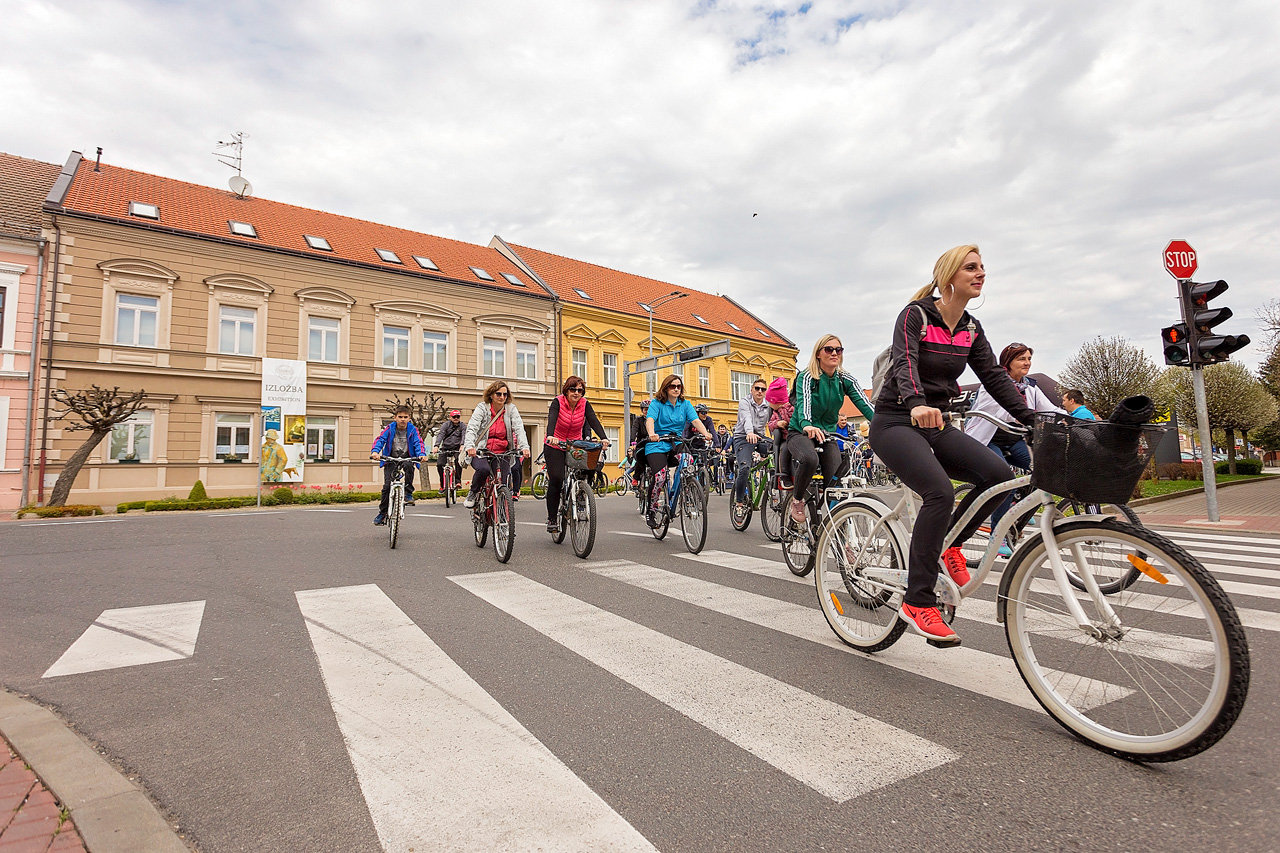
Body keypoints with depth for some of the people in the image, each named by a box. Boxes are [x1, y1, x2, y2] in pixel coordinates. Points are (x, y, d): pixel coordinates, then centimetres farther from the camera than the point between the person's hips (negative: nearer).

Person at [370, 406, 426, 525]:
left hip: (407, 459, 0)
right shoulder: (390, 428, -4)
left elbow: (418, 443, -13)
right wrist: (375, 451, -34)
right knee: (387, 486, -8)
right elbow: (380, 439, -14)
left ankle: (408, 493, -14)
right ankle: (382, 512, 6)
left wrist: (421, 454, -34)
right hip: (391, 459, 0)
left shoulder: (412, 430, -4)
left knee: (410, 468, -35)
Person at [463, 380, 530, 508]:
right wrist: (469, 446, -33)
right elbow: (472, 428, -14)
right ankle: (472, 494, -4)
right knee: (484, 469, -31)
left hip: (502, 453, 2)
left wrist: (524, 446, -27)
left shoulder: (511, 409, 3)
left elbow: (519, 429, -8)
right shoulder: (482, 408, -3)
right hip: (481, 451, -2)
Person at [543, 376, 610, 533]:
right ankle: (552, 518, -5)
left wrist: (603, 438, -38)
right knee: (556, 479, -17)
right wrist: (551, 436, -52)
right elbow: (552, 419, -31)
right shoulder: (558, 402, -14)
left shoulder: (584, 404, -6)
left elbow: (594, 421, -19)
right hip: (555, 446, -3)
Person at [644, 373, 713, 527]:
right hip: (657, 446, -3)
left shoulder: (685, 404, 9)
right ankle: (649, 510, 0)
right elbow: (650, 419, -18)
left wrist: (705, 433, -26)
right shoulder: (657, 403, -1)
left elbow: (695, 420, -5)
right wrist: (652, 433, -40)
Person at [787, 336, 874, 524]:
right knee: (810, 459, -36)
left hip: (827, 434, 4)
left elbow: (864, 404, -14)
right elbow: (803, 402, -32)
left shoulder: (845, 380, -2)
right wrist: (807, 425, -54)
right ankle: (797, 500, -9)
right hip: (800, 432, -4)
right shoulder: (806, 377, -14)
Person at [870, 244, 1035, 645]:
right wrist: (916, 403, -48)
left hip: (936, 425, 7)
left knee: (999, 474, -16)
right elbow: (905, 362, -28)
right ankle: (917, 603, -19)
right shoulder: (915, 314, -10)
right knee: (940, 492, -28)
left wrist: (1033, 419, -8)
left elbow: (994, 376, 6)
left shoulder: (971, 329, 11)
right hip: (896, 422, -7)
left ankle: (949, 545, 7)